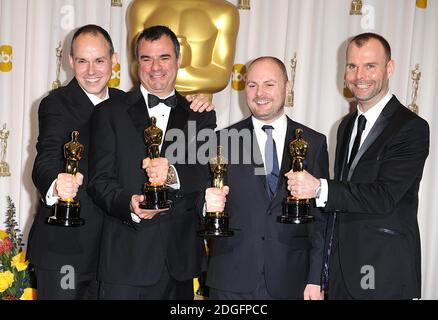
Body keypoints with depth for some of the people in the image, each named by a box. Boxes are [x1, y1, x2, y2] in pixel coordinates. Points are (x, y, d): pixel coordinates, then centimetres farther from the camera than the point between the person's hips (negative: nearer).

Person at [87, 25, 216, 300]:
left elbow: (209, 173, -3)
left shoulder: (200, 116, 10)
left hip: (180, 257, 2)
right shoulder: (110, 113, 6)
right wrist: (130, 205, -21)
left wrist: (174, 174, -23)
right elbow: (99, 180, -1)